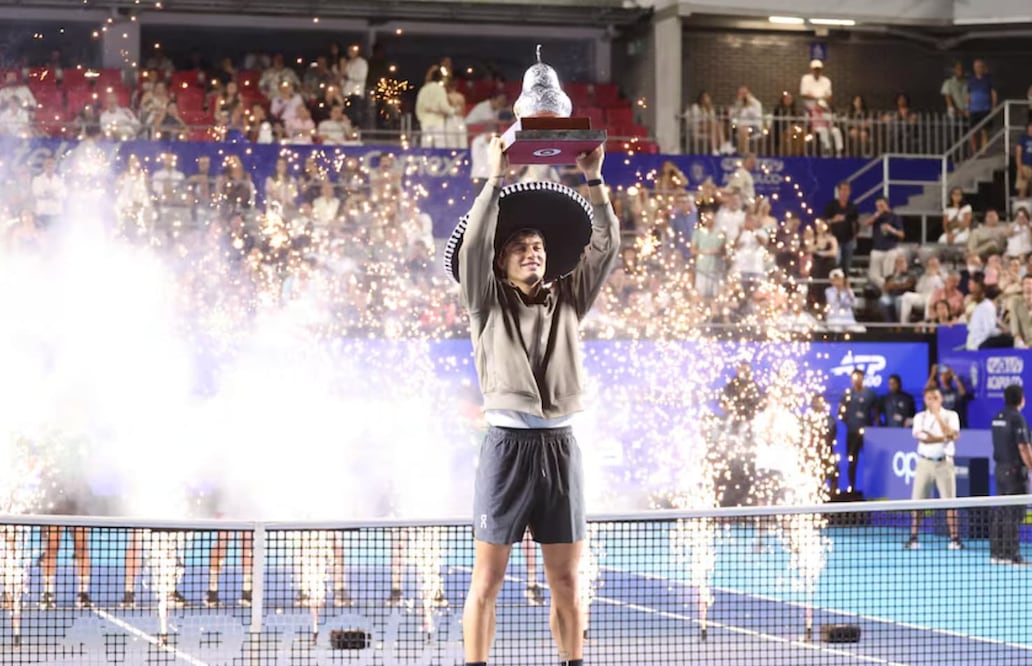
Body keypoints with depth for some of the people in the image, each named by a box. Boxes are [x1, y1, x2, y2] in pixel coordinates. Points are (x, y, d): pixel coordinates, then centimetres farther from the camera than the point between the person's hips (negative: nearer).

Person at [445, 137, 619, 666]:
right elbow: (473, 245, -9)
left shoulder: (567, 301, 15)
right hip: (507, 444, -3)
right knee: (487, 579, -3)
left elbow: (607, 246, 7)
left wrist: (594, 181, 0)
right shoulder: (488, 303, 7)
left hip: (560, 446, 3)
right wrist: (495, 178, -10)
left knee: (566, 580, 6)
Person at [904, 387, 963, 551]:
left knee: (949, 501, -5)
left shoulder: (951, 415, 3)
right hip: (925, 462, 1)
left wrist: (938, 415, -14)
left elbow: (951, 434, -14)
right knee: (918, 501, 0)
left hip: (944, 462, -1)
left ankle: (954, 539, -2)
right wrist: (943, 437, -16)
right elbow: (922, 438, -9)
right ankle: (913, 538, 3)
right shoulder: (920, 417, 6)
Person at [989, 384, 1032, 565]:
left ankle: (996, 553, 13)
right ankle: (1010, 555, -4)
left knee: (1000, 512, 11)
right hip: (1015, 469, -8)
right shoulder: (1017, 419, -15)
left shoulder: (998, 418, 9)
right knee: (1013, 514, -5)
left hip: (1000, 468, 8)